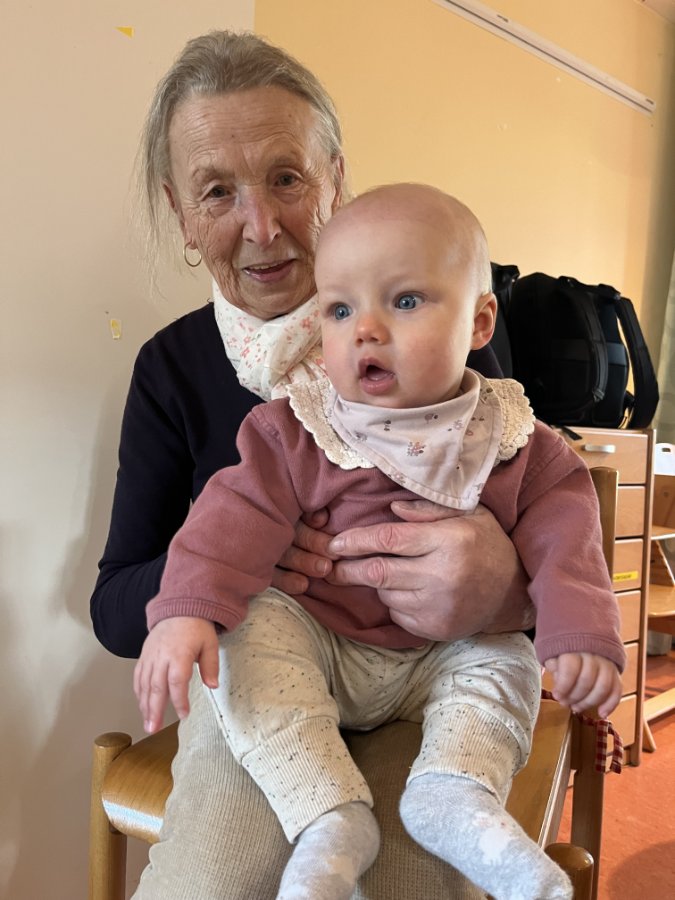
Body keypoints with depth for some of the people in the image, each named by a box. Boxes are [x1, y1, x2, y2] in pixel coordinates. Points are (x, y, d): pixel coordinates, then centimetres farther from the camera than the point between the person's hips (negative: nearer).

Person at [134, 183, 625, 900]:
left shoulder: (515, 444, -5)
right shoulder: (298, 430, -9)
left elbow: (561, 541, -6)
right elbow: (241, 512, -16)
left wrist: (582, 637, -20)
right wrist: (187, 610, -30)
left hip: (447, 660, 2)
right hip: (312, 640, -1)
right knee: (251, 630, -26)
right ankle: (329, 818, -29)